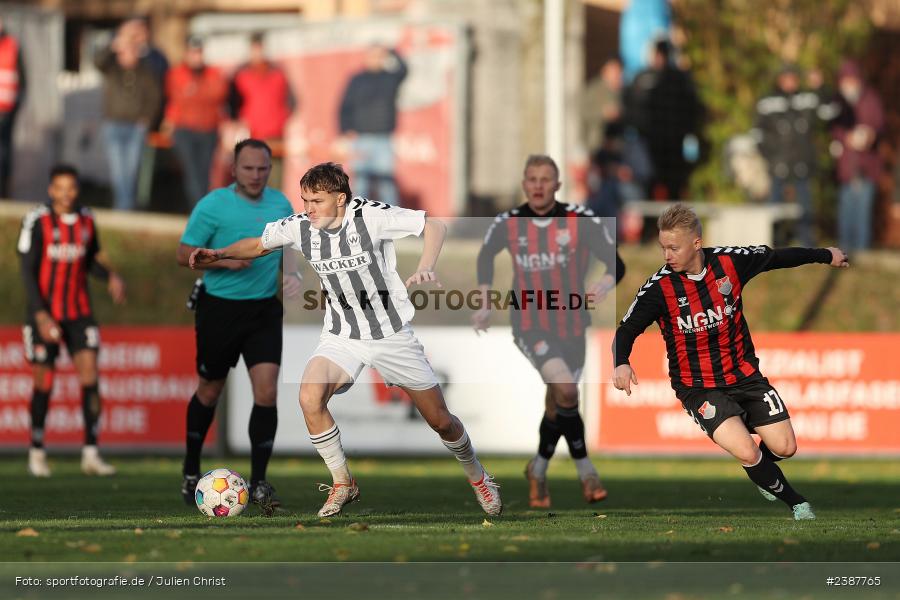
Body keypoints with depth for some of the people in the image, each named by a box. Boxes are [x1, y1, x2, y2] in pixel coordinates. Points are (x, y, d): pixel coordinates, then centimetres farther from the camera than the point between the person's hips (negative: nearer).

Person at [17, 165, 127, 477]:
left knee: (89, 375, -8)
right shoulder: (37, 222, -11)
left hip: (79, 312, 4)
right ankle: (37, 452, 18)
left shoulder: (86, 220, 3)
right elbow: (28, 271, -11)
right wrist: (41, 316, -18)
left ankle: (91, 454, -6)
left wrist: (111, 278, -4)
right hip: (46, 314, -4)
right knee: (44, 383, 2)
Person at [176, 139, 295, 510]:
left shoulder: (280, 203, 5)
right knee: (209, 392, 11)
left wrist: (292, 274, 4)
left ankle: (258, 482, -4)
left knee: (266, 392, -11)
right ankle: (191, 472, 32)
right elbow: (184, 255, -8)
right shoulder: (212, 205, -10)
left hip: (264, 311, 3)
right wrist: (225, 260, -22)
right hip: (220, 309, -3)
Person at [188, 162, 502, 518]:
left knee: (440, 421, 6)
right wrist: (219, 254, -5)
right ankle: (343, 485, -7)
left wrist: (425, 268, -34)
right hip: (342, 338, 2)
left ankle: (477, 476, 37)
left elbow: (434, 226, -18)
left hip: (392, 335, -2)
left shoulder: (370, 216, -20)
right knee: (310, 398, -26)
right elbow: (259, 245, 10)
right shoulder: (300, 227, -9)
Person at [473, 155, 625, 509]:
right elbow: (485, 256, 16)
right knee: (565, 389, -25)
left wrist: (607, 283, -29)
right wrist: (484, 304, 12)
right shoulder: (508, 224, -5)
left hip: (571, 326, 2)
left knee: (557, 407, 13)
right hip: (530, 326, -2)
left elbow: (616, 263, -7)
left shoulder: (582, 222, -10)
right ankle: (585, 470, -12)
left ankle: (538, 470, 38)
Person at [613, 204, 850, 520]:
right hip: (697, 387, -3)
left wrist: (826, 255, 22)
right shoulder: (658, 288, -18)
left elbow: (777, 257, 7)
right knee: (747, 452, -21)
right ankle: (793, 501, 5)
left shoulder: (730, 262, -10)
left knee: (784, 447, -1)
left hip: (744, 375, 3)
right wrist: (621, 363, -36)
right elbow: (626, 331, -13)